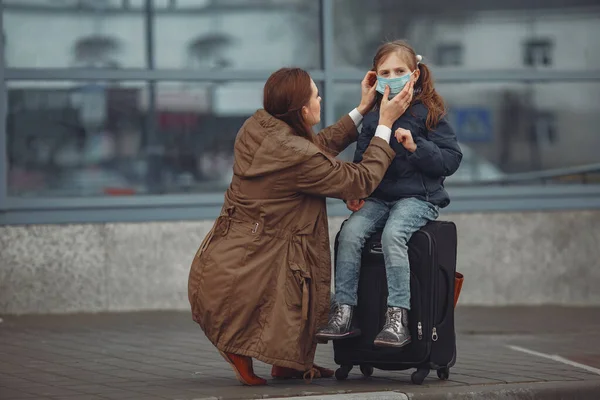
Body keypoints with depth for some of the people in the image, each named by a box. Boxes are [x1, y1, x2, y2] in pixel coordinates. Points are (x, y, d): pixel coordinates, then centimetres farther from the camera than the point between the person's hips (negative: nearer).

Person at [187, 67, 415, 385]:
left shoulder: (256, 127, 5)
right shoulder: (296, 155, -20)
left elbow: (318, 147, 20)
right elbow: (362, 181, -7)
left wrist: (362, 110, 24)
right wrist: (385, 125, 2)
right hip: (240, 280, -9)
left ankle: (288, 364, 25)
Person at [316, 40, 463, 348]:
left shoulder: (428, 114, 0)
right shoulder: (373, 117, 13)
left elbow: (451, 160, -5)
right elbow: (362, 159, 19)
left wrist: (416, 147, -18)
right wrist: (353, 192, 2)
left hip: (418, 197, -5)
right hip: (378, 197, 5)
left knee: (393, 233, -33)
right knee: (350, 232, -24)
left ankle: (397, 317, -33)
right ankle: (343, 313, -23)